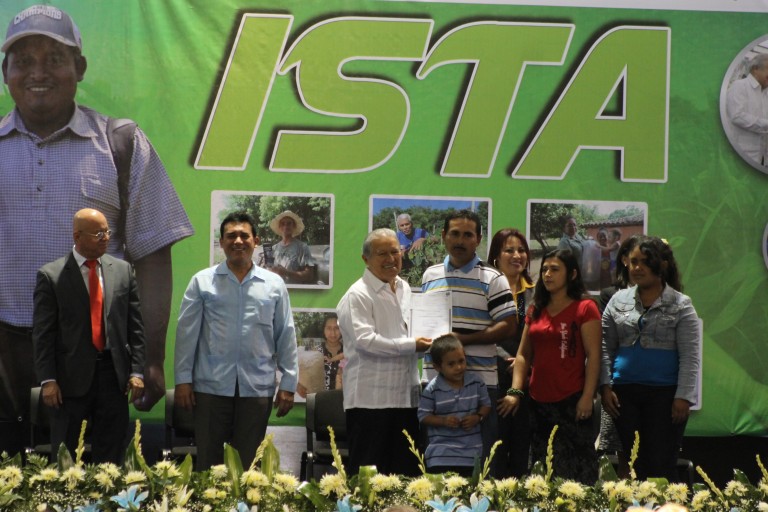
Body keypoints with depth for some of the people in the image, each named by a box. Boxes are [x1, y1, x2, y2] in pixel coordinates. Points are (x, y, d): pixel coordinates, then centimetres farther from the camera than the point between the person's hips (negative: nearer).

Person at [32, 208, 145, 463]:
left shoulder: (123, 271, 7)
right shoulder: (51, 275, -3)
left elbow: (135, 326, 8)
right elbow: (43, 334, -4)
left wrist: (136, 371, 1)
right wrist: (48, 380, -10)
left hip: (114, 375, 3)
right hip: (71, 377, -3)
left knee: (110, 457, 7)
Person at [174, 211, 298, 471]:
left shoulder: (274, 285, 8)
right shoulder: (203, 282, 4)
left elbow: (286, 337, 8)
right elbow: (187, 333, 3)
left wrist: (288, 384, 5)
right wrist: (183, 380, -1)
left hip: (257, 388, 1)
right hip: (211, 387, -1)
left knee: (247, 465, 7)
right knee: (208, 461, 3)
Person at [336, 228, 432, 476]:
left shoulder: (405, 289, 17)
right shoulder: (358, 295, -8)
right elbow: (365, 340, -19)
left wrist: (427, 339, 10)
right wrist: (411, 345, -18)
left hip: (405, 395, 8)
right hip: (371, 398, -8)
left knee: (406, 471, 9)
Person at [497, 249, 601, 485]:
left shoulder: (585, 308, -3)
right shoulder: (535, 310, 15)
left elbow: (593, 356, -8)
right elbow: (524, 354, 14)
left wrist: (587, 397, -14)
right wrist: (515, 391, 3)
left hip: (572, 401, -6)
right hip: (539, 401, 6)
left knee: (576, 468, -7)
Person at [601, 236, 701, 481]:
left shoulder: (680, 305, 1)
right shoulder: (619, 300, 10)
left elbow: (690, 357, -4)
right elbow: (606, 348, 10)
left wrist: (683, 397, -11)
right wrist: (606, 386, 0)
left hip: (665, 394, -3)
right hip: (625, 393, 3)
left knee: (661, 466, -3)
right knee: (634, 463, 6)